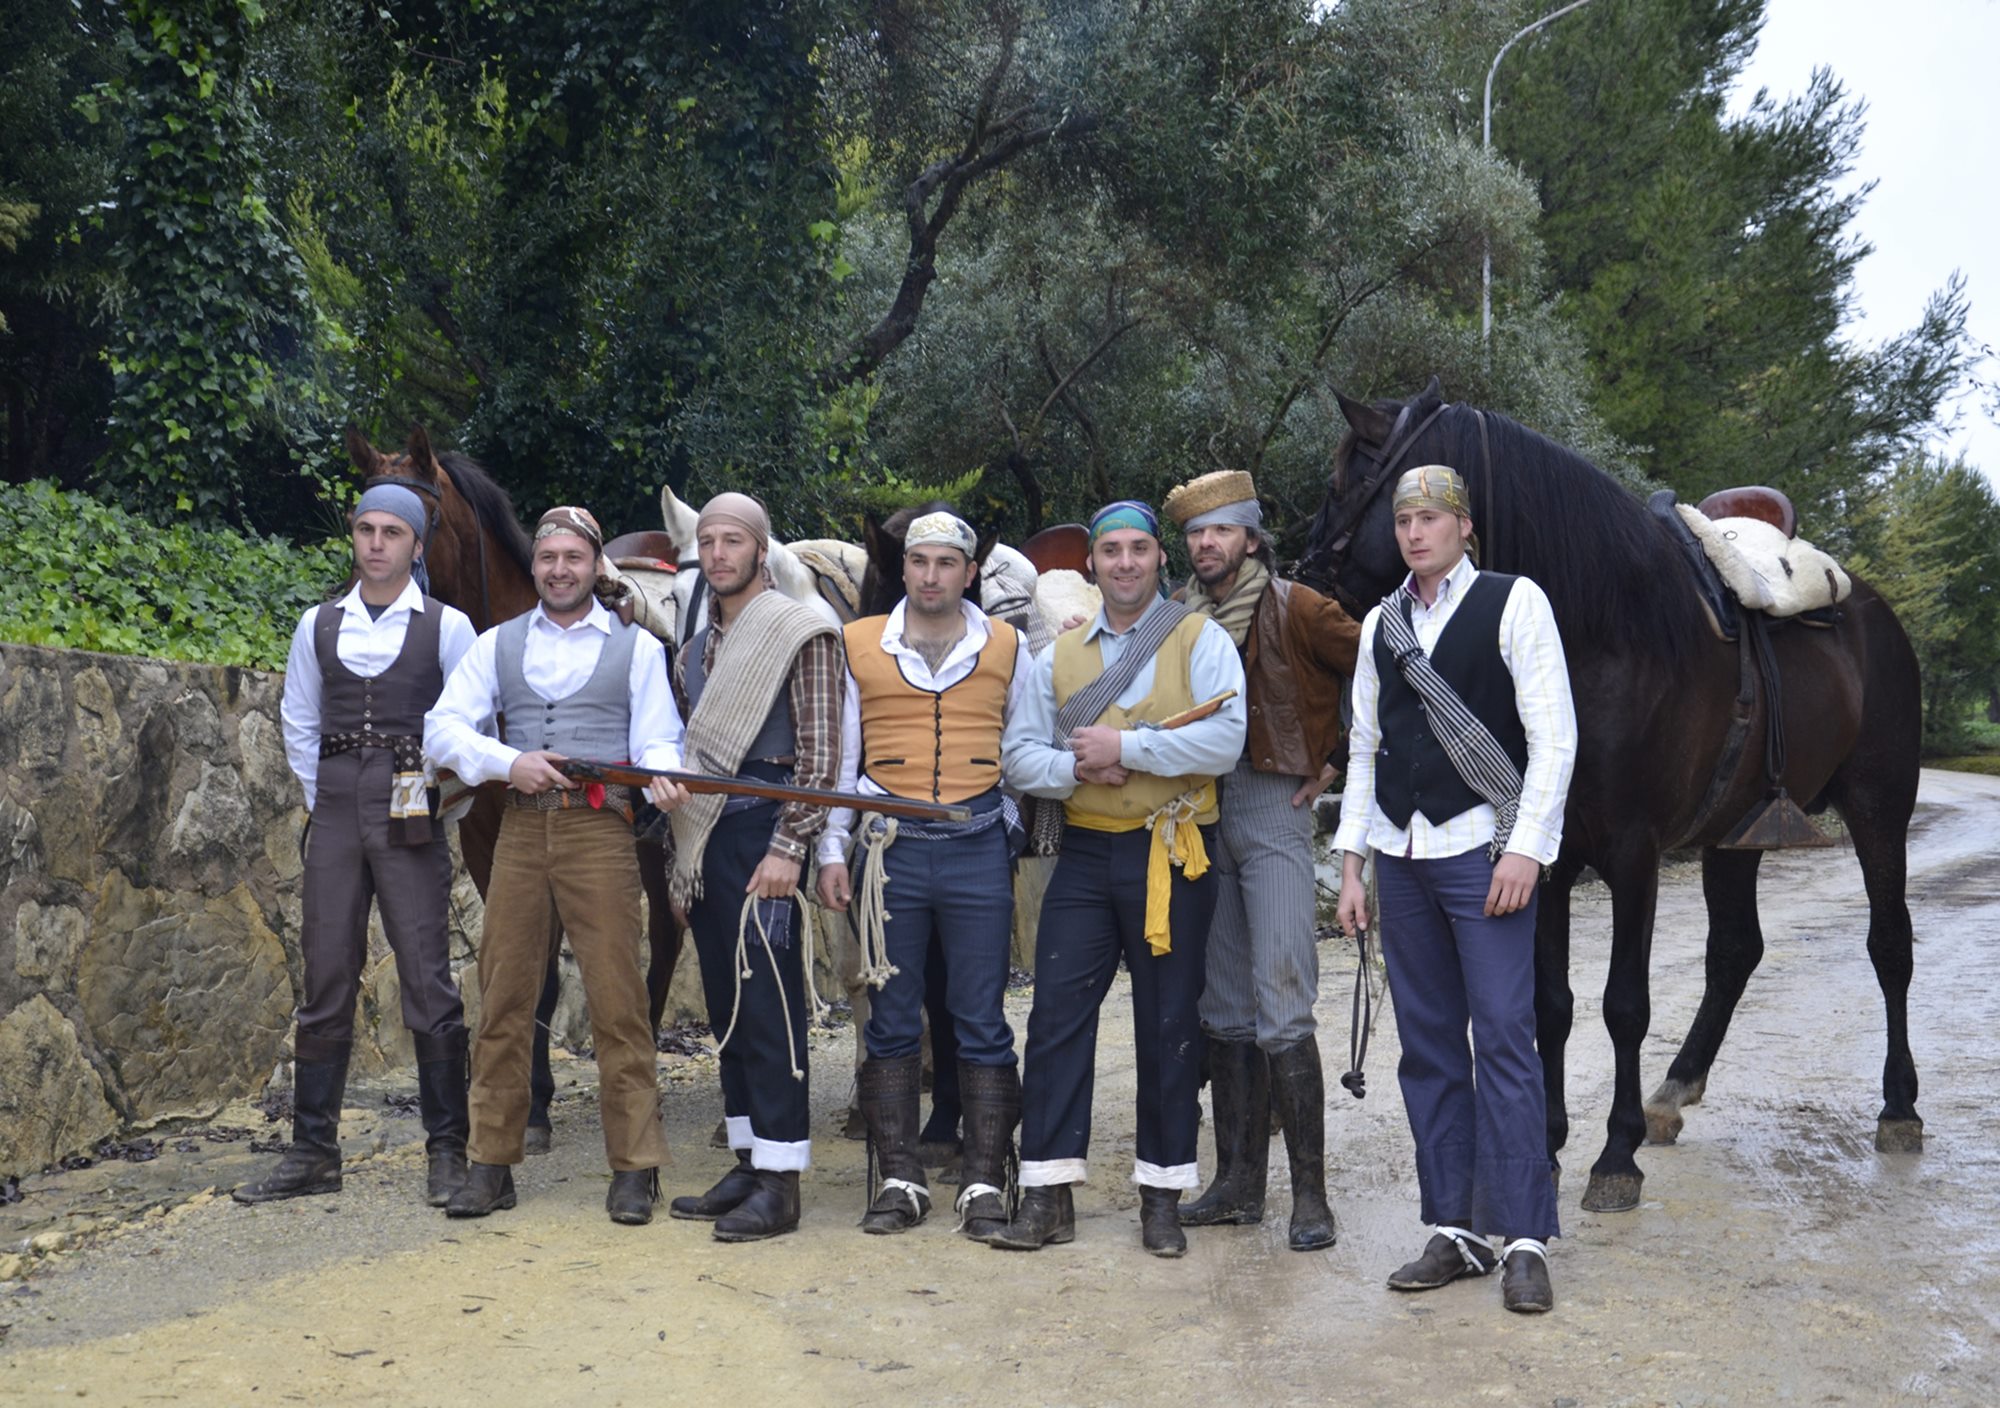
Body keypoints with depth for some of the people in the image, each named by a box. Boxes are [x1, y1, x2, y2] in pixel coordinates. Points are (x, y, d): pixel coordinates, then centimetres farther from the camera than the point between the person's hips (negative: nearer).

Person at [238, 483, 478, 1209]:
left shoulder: (446, 627, 0)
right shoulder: (319, 626, 11)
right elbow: (299, 724, 16)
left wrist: (441, 800, -2)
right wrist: (321, 800, 9)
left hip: (410, 816, -3)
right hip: (335, 813, 4)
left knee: (428, 981, -3)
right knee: (326, 981, 6)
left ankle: (447, 1152, 5)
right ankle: (313, 1153, 13)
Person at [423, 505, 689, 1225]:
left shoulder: (637, 647, 10)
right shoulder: (497, 645, 15)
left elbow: (656, 741, 5)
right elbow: (442, 728, 7)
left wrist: (663, 778, -18)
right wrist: (510, 762, -9)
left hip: (600, 833, -2)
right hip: (520, 831, 3)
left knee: (618, 1002, -5)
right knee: (503, 999, 4)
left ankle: (634, 1167, 2)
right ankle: (492, 1162, 13)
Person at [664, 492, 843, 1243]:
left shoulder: (800, 632, -5)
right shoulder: (698, 644, 17)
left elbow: (820, 755, -11)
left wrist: (788, 849, -17)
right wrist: (683, 854, 15)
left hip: (760, 835, -8)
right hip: (705, 842, 8)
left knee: (769, 1010, -6)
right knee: (727, 1008, 11)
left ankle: (779, 1182, -2)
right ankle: (748, 1163, 19)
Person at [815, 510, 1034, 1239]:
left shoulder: (1007, 647, 8)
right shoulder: (858, 645, 9)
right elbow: (838, 754, 11)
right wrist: (832, 851, 5)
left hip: (978, 847, -1)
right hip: (891, 846, 1)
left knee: (982, 1023, 1)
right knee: (892, 1021, 5)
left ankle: (984, 1185, 7)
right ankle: (900, 1181, 14)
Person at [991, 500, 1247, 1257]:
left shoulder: (1200, 639, -1)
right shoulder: (1060, 654, 11)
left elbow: (1223, 741, -15)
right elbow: (1018, 753, 8)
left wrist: (1123, 748, -16)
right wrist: (1077, 768, -12)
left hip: (1169, 855, -3)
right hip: (1085, 854, 4)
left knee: (1167, 1025, 4)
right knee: (1056, 1016, -1)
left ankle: (1162, 1196, 15)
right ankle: (1048, 1194, 7)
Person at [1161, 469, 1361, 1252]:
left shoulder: (1293, 610, -5)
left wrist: (1336, 761, -4)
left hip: (1273, 812, -6)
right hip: (1201, 819, 6)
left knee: (1281, 1009, -9)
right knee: (1224, 1009, 10)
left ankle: (1310, 1193, -3)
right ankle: (1240, 1183, 18)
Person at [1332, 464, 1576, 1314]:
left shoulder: (1514, 604, -1)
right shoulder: (1380, 624, 13)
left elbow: (1553, 738, -6)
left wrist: (1526, 848, -14)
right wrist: (1351, 861, 10)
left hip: (1483, 848, -5)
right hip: (1401, 854, 5)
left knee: (1504, 1038, -7)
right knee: (1427, 1046, 7)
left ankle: (1523, 1241, 0)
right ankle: (1455, 1232, 15)